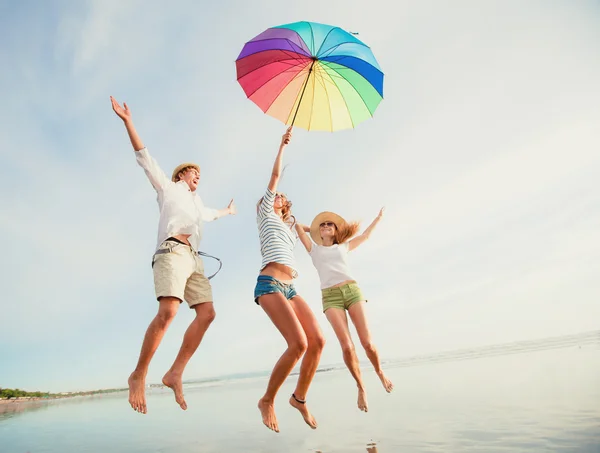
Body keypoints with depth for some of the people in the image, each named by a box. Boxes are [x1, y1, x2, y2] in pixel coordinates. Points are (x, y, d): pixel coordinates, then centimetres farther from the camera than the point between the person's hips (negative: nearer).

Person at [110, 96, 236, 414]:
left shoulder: (196, 202, 36)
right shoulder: (168, 187, 20)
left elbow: (210, 215, 57)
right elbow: (145, 158, 12)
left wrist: (227, 211, 74)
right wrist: (128, 122, 5)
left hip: (193, 258, 7)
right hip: (172, 251, -7)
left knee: (207, 313, -10)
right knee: (168, 311, -25)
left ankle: (175, 374, -9)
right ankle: (139, 375, -13)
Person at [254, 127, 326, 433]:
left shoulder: (288, 227, 32)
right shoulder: (265, 214, 14)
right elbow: (275, 176, 11)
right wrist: (283, 144, 17)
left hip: (289, 288, 7)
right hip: (269, 284, -7)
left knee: (317, 341, -8)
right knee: (299, 343, -22)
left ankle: (299, 398, 11)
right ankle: (267, 401, -3)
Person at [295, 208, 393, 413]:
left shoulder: (343, 247, 23)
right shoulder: (314, 249, 21)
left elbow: (365, 235, 37)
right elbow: (298, 226, 19)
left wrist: (378, 218, 47)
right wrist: (314, 228, 34)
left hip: (352, 290, 1)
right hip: (330, 297, -1)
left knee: (367, 342, -6)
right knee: (347, 346, -14)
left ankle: (380, 373, 24)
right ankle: (361, 387, 7)